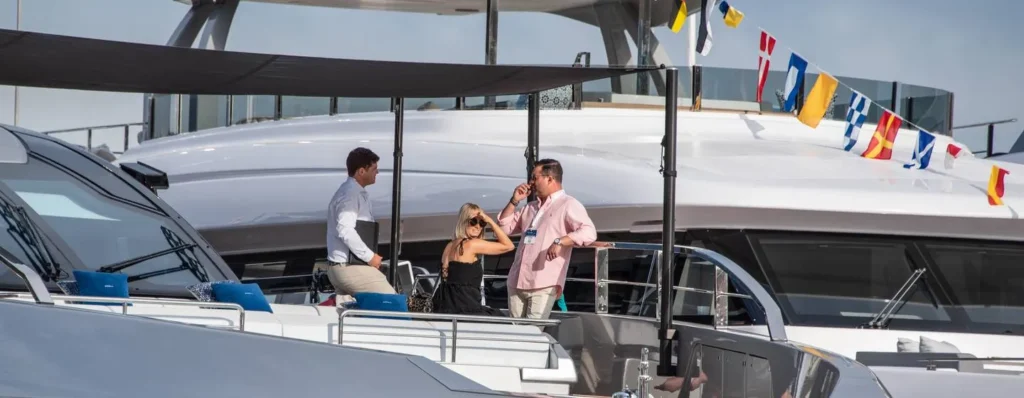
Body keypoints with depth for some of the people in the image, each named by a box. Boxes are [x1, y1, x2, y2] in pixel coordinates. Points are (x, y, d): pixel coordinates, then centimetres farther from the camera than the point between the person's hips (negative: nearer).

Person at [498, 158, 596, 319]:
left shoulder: (568, 205, -1)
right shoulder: (531, 208, 24)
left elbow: (589, 233, -15)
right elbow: (505, 227, 27)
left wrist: (560, 242, -28)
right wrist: (514, 201, 14)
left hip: (544, 286, -8)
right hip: (517, 282, 8)